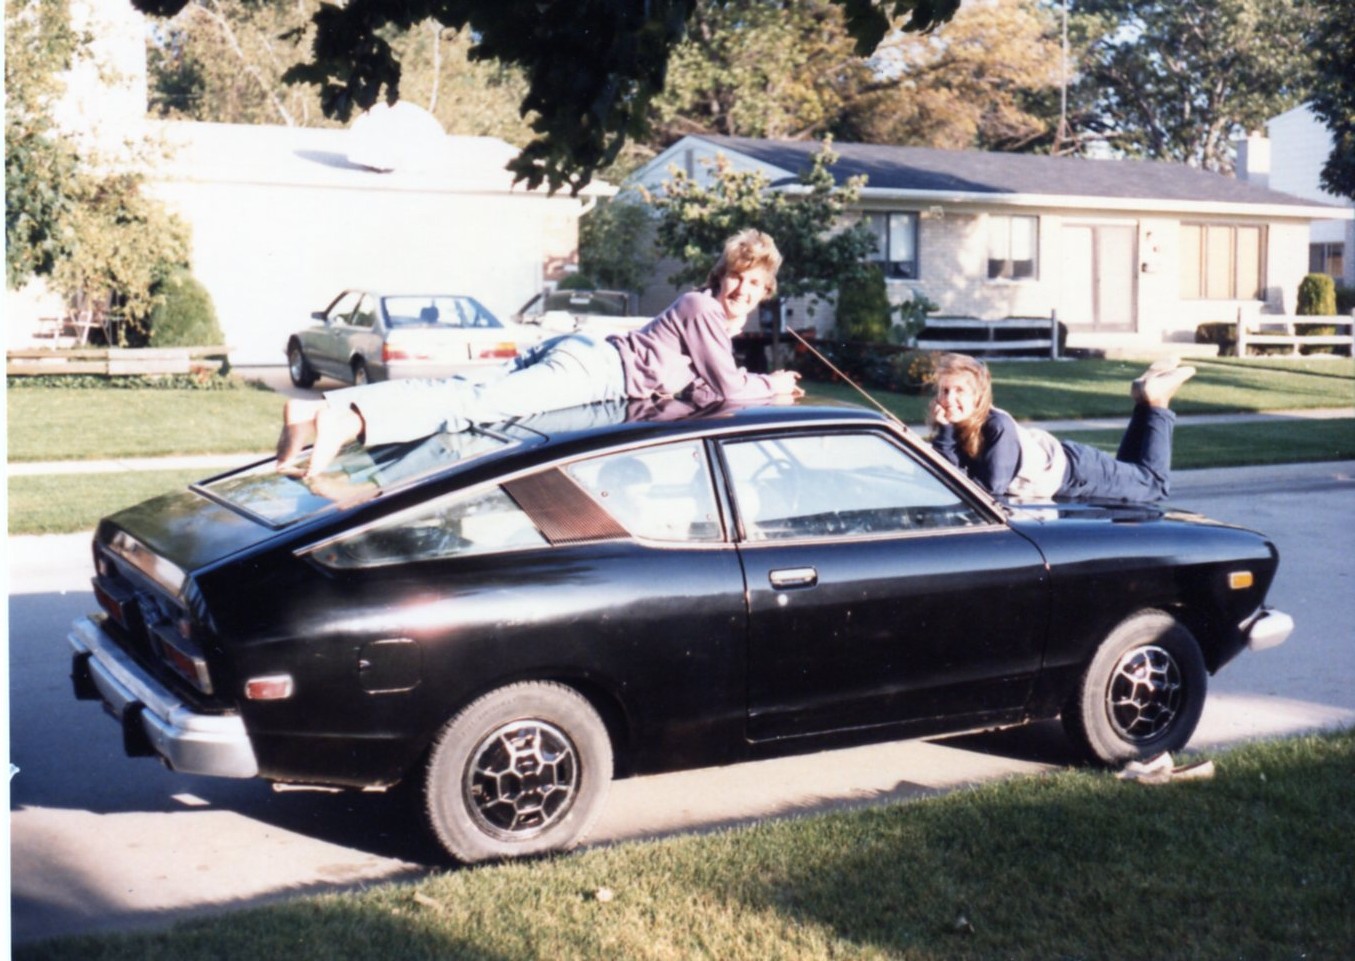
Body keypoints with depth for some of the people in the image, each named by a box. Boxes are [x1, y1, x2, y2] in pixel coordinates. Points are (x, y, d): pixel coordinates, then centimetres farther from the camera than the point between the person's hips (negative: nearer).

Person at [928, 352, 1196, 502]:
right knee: (1125, 470, 31)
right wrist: (944, 432, -36)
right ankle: (1146, 400, 37)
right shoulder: (954, 425, -19)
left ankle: (1156, 403, 26)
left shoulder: (998, 426, -38)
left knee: (1153, 483, 16)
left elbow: (994, 485, -41)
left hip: (1070, 468, -6)